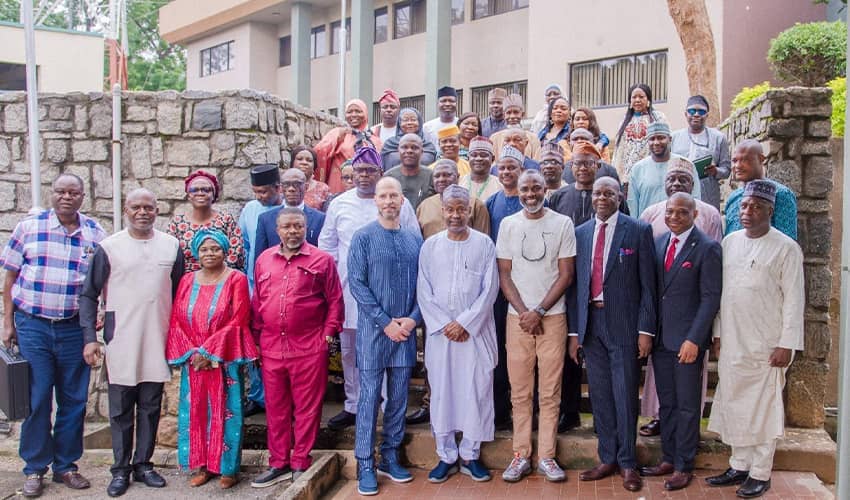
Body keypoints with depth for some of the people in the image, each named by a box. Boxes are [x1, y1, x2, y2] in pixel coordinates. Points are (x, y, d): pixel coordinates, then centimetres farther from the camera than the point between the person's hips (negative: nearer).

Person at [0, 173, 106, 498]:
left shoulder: (95, 233, 4)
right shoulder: (28, 227, 2)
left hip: (75, 328, 1)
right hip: (32, 326, -1)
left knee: (74, 401, 8)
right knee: (36, 399, 3)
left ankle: (66, 466, 22)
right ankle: (35, 469, 18)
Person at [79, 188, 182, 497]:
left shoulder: (171, 246, 5)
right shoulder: (109, 248, -1)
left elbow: (179, 294, 12)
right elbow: (89, 295, 1)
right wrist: (90, 337, -6)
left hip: (158, 341, 2)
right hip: (121, 342, -2)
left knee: (150, 407, 10)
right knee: (120, 410, 6)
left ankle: (143, 465, 23)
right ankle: (121, 470, 19)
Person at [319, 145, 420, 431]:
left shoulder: (399, 204, 1)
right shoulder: (339, 204, 9)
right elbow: (326, 244, 14)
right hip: (349, 289, 3)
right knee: (350, 351, 11)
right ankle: (353, 406, 26)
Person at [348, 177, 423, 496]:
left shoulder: (415, 239, 7)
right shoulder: (363, 237, -3)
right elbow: (357, 284, -9)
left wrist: (413, 318, -8)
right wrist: (386, 323, -13)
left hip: (406, 330, 4)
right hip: (374, 329, -4)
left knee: (399, 397, 10)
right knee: (370, 396, 0)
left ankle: (390, 457, 23)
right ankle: (365, 465, 9)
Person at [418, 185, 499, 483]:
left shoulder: (484, 244, 1)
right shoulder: (430, 246, 5)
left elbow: (490, 289, -3)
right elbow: (424, 291, 3)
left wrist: (465, 323, -10)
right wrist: (444, 324, -7)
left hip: (476, 331, -1)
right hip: (440, 332, 1)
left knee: (476, 390, 2)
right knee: (442, 391, 5)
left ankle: (470, 455, 16)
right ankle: (446, 456, 17)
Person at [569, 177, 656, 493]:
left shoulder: (638, 231, -1)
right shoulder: (581, 233, 9)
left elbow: (647, 284, -3)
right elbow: (575, 283, 9)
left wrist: (646, 330, -8)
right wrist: (574, 331, 6)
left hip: (624, 323, -4)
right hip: (590, 321, 4)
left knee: (625, 393, 3)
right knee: (599, 394, 11)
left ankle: (627, 463, 18)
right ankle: (607, 459, 24)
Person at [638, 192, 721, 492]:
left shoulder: (707, 248, -8)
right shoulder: (659, 243, 9)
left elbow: (710, 298, -11)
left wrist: (694, 339, -16)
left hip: (687, 340, -5)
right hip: (660, 337, 5)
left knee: (687, 405, 5)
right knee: (666, 403, 14)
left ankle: (683, 466, 16)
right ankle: (668, 459, 26)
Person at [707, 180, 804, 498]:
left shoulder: (786, 248, -7)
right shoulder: (730, 242, 8)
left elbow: (794, 299, -8)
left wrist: (787, 344, -12)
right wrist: (718, 332, 11)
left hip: (766, 346, -5)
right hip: (732, 343, 5)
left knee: (763, 409, 4)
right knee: (734, 405, 12)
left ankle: (760, 474, 16)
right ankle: (739, 466, 26)